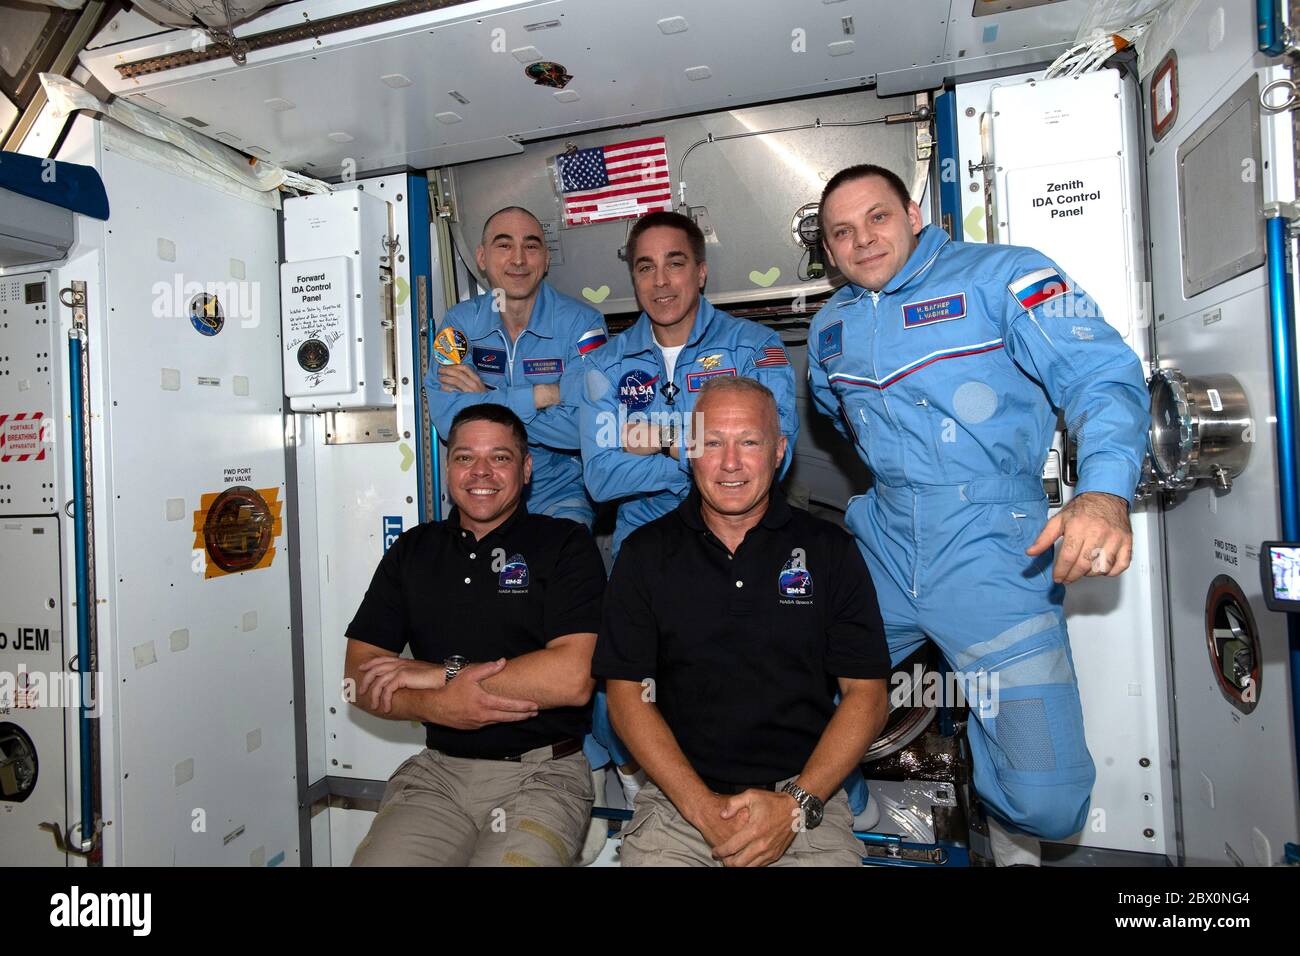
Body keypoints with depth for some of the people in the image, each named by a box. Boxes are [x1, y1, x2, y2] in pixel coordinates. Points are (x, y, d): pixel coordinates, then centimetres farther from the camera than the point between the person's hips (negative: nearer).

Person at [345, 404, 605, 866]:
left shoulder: (567, 545, -2)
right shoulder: (412, 551, 11)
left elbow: (573, 677, -15)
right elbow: (361, 679, 7)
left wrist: (437, 674, -11)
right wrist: (436, 706, -14)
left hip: (542, 775, -3)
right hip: (436, 771, 3)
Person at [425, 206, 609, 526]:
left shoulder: (581, 322, -5)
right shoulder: (459, 322, 2)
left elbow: (580, 428, -18)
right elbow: (447, 418, -13)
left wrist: (484, 400, -13)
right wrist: (540, 394, -17)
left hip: (560, 493, -2)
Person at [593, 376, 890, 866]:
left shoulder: (831, 550, 3)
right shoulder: (645, 553, 3)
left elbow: (867, 695, 1)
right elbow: (627, 693, 1)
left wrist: (796, 804, -11)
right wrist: (702, 806, -10)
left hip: (806, 795, 0)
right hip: (678, 798, 0)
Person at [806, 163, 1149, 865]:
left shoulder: (1002, 275, -2)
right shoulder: (829, 327, 15)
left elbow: (1101, 374, -14)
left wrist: (1104, 492, -31)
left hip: (992, 554, -4)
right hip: (881, 552, 5)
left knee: (1047, 801, -8)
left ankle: (1005, 823, 28)